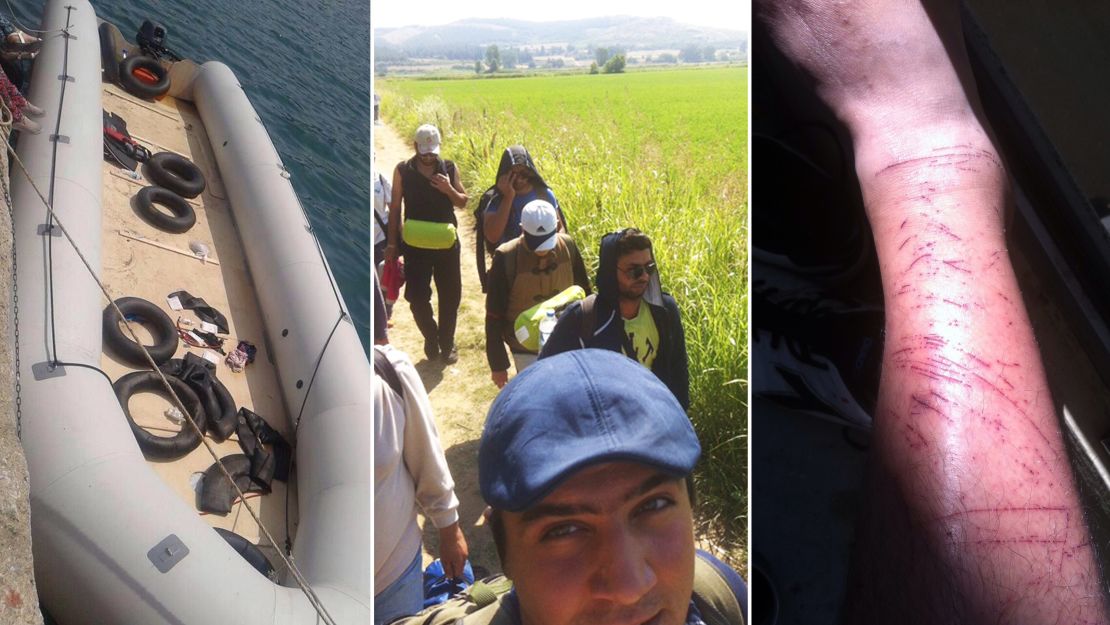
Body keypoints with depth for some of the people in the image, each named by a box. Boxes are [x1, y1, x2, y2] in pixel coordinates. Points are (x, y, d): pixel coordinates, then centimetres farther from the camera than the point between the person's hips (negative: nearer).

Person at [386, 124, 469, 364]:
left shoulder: (449, 169, 0)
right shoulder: (403, 170, -3)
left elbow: (463, 202, 7)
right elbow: (395, 207, 2)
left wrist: (449, 189, -15)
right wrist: (392, 243, 0)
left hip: (446, 243, 1)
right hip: (415, 244, -1)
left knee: (450, 296, 7)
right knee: (417, 298, 0)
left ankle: (447, 343, 25)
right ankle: (431, 339, 24)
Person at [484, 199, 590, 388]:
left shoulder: (567, 246, -12)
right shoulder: (506, 258, -21)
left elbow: (583, 293, 5)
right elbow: (494, 315, -12)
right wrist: (497, 364, -8)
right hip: (527, 350, -3)